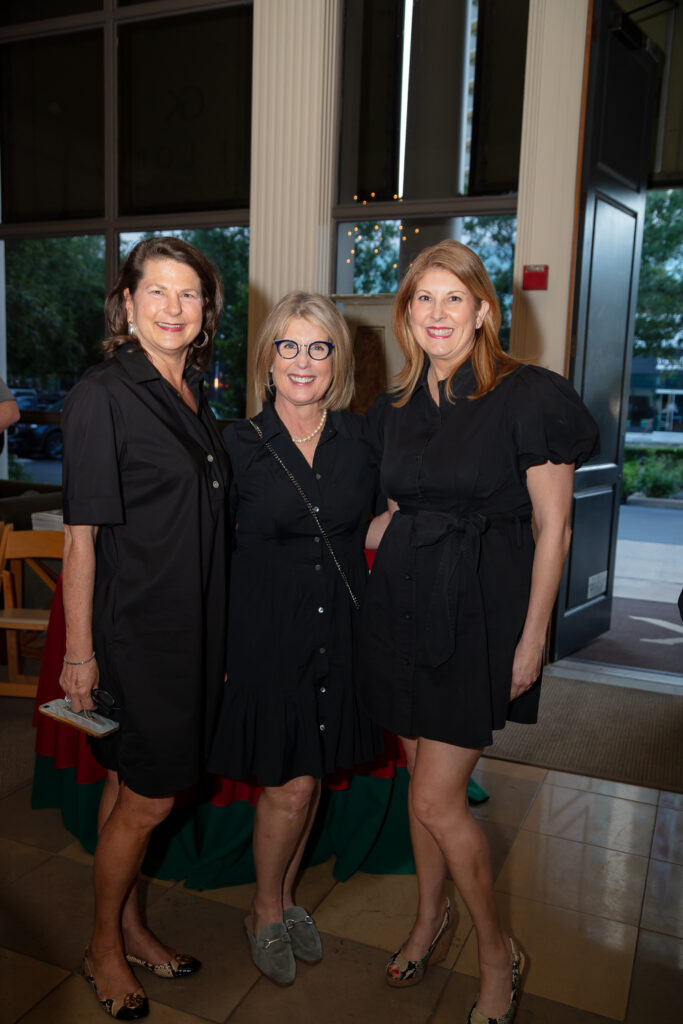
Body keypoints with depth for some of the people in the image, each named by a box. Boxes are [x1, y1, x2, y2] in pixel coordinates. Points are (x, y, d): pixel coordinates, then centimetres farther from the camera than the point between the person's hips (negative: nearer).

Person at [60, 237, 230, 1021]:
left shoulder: (193, 393, 9)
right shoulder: (101, 395, -13)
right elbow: (81, 534, -15)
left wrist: (213, 628, 14)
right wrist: (79, 652, -15)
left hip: (192, 624, 7)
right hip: (133, 626, -7)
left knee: (133, 785, 19)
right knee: (148, 798, 5)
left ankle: (129, 926, 38)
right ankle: (104, 948, 31)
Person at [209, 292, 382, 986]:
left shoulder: (360, 438, 1)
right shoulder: (237, 445, -7)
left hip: (340, 633, 3)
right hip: (267, 635, -3)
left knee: (311, 780, 16)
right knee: (290, 786, 3)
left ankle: (285, 898, 40)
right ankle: (265, 914, 31)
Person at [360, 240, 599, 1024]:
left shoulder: (528, 397, -10)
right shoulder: (395, 407, 8)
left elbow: (553, 526, -8)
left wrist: (532, 637, -10)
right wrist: (394, 590, 12)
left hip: (481, 606, -5)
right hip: (403, 599, 6)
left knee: (437, 798, -3)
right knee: (423, 778, 16)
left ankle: (498, 953, 22)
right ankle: (431, 920, 40)